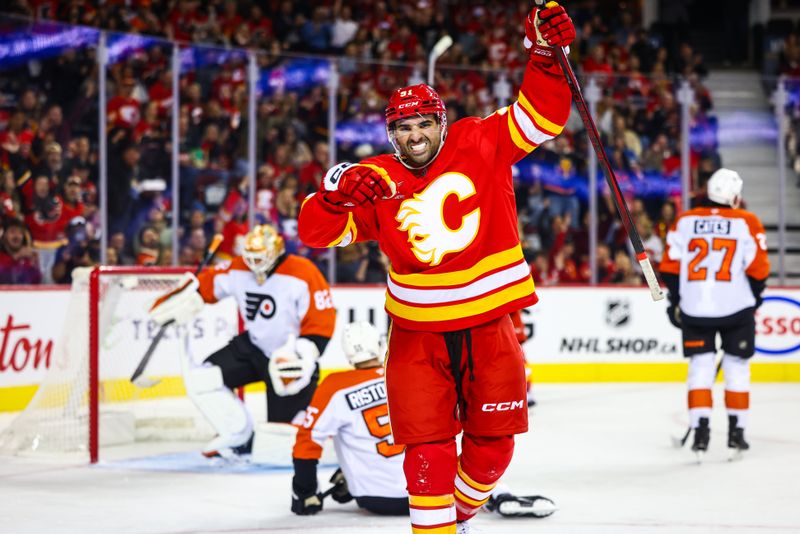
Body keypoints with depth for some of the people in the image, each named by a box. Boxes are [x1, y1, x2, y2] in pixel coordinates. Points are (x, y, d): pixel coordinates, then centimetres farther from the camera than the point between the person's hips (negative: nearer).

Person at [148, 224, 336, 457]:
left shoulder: (303, 274, -22)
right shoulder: (238, 271, -5)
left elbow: (322, 321, -22)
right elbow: (205, 285, 7)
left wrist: (304, 356, -33)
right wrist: (171, 306, -5)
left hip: (290, 358, -6)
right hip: (254, 347, 6)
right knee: (201, 377, -10)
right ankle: (238, 437, 5)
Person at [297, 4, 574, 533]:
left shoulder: (481, 146, -5)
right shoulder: (376, 182, -5)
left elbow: (541, 116, -7)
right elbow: (317, 231, -7)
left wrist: (545, 54, -22)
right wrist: (336, 192, -27)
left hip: (489, 324, 1)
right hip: (419, 334, -1)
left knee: (492, 446, 12)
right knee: (429, 452, -6)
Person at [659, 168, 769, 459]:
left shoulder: (684, 221, 2)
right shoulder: (747, 223, -5)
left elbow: (670, 267, 2)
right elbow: (757, 269, -6)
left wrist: (675, 301, 13)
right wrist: (754, 298, 11)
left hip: (694, 308, 2)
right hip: (736, 308, -1)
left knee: (700, 366, 8)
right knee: (736, 367, 12)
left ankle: (700, 431, -1)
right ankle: (736, 432, 14)